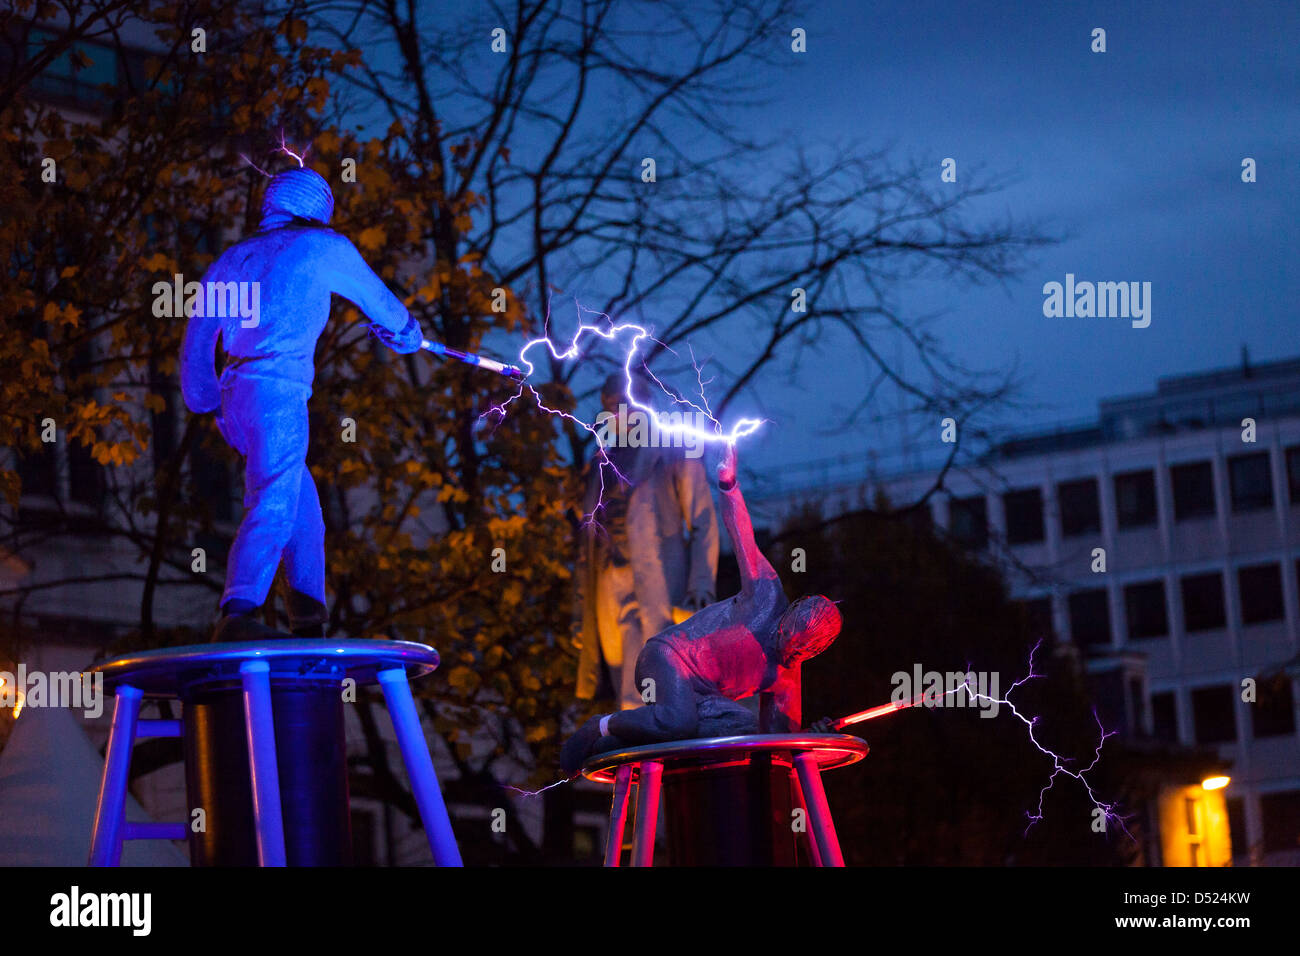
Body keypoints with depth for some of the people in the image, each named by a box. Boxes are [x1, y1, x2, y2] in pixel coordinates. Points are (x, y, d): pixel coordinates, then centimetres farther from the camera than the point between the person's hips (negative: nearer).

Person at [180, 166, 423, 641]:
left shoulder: (232, 259, 24)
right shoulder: (324, 247, 10)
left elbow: (196, 339, 24)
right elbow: (377, 299, 26)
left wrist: (206, 402, 32)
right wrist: (405, 331, 46)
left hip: (236, 391, 7)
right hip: (278, 388, -7)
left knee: (302, 500, 17)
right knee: (274, 507, -19)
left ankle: (308, 616, 9)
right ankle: (237, 615, -35)